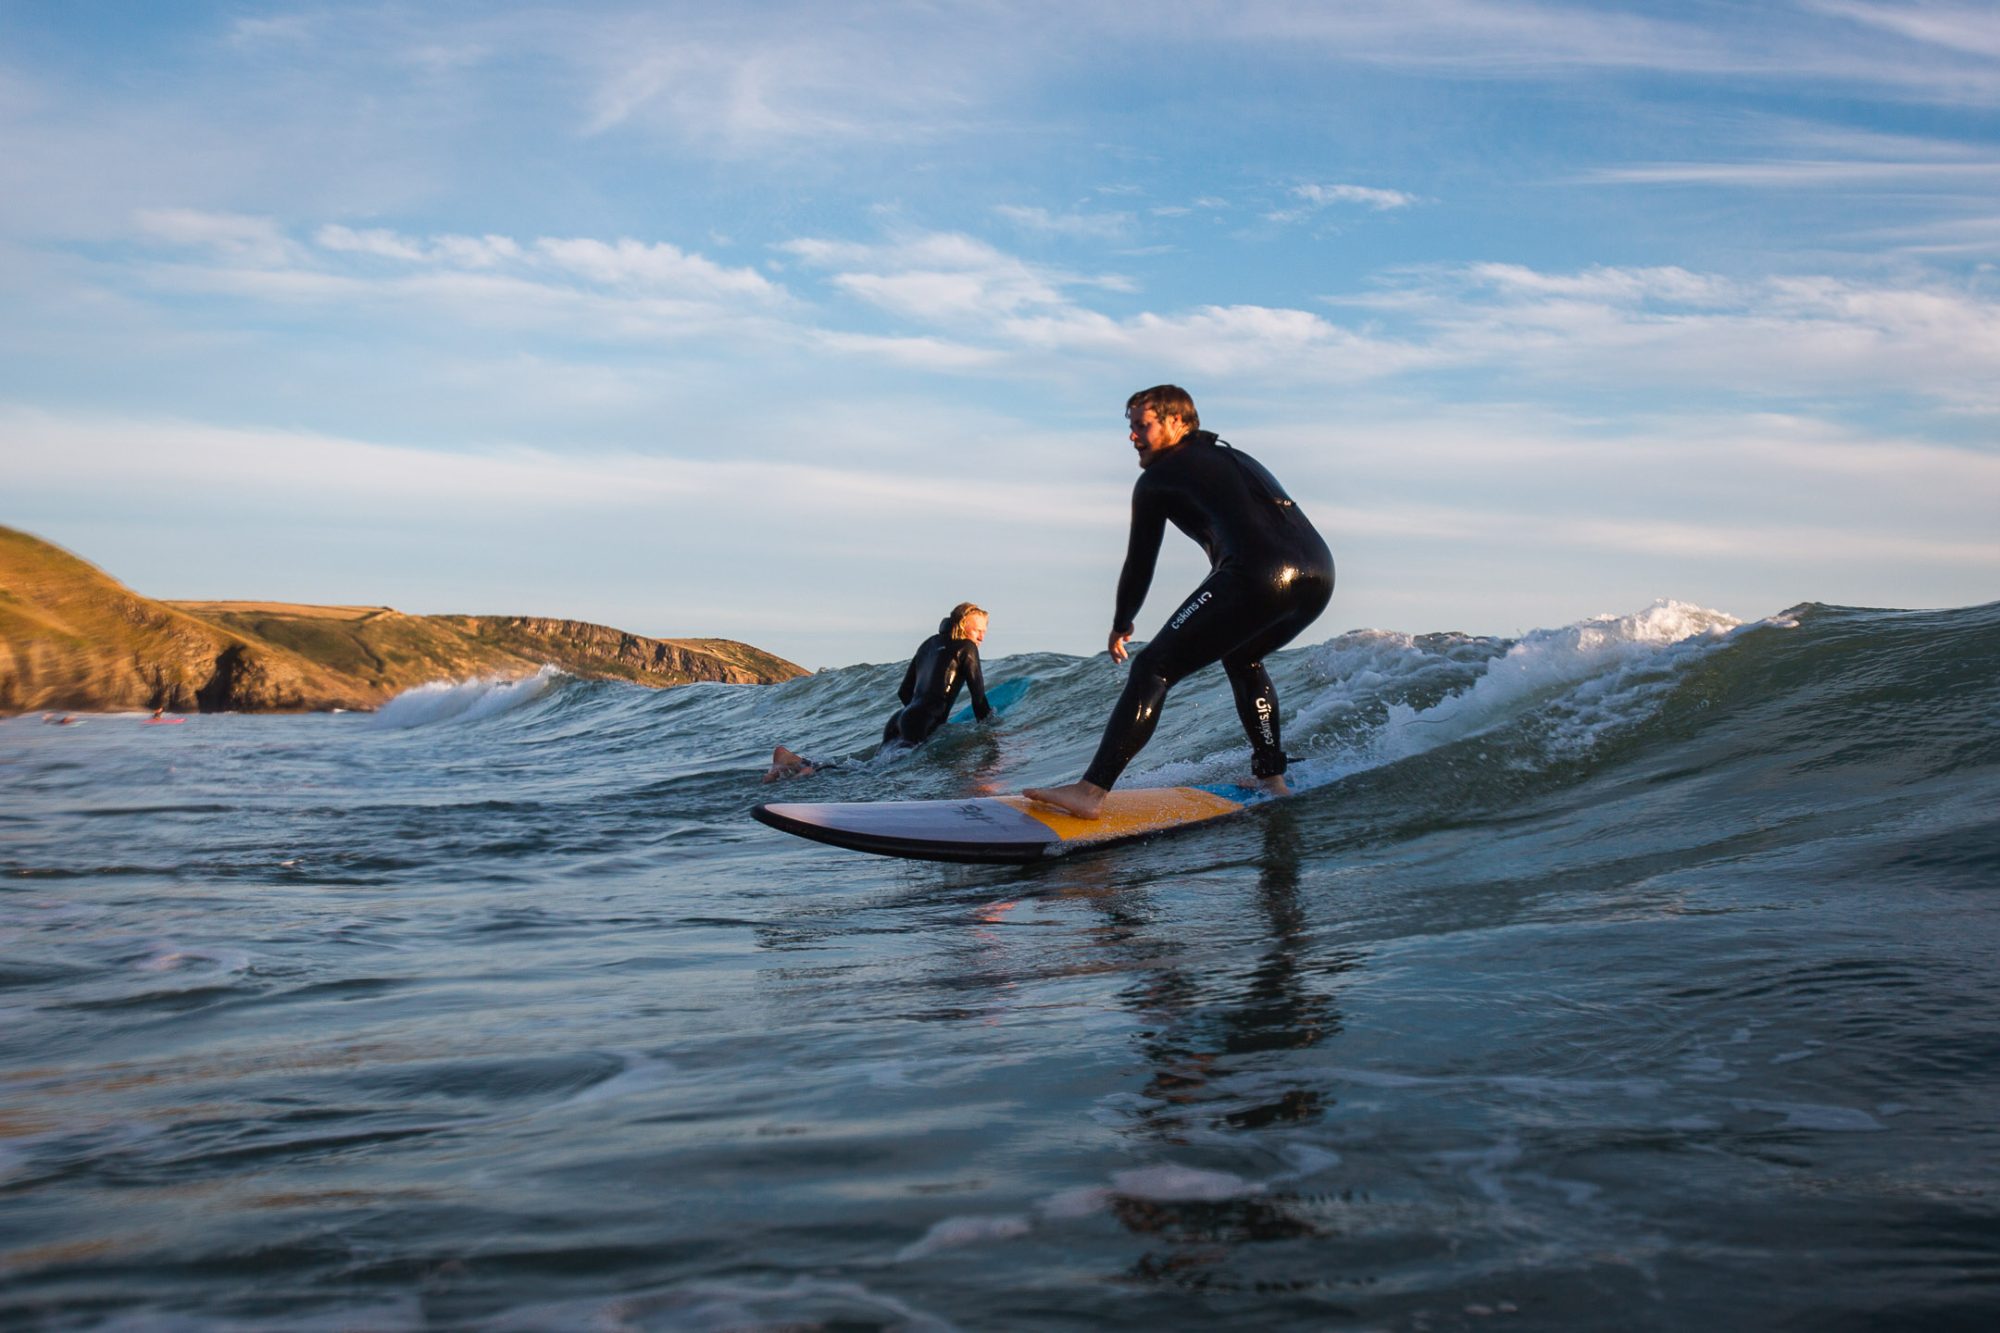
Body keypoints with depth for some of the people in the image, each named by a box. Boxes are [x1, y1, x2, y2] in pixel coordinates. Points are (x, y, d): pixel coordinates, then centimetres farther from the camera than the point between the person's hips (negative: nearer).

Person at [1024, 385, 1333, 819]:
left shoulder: (1158, 477, 15)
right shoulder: (1239, 459, 34)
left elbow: (1139, 563, 19)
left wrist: (1121, 625, 35)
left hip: (1261, 576, -7)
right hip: (1321, 573, 8)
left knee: (1153, 669, -4)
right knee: (1242, 659, 34)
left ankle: (1090, 791, -13)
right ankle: (1271, 778, 33)